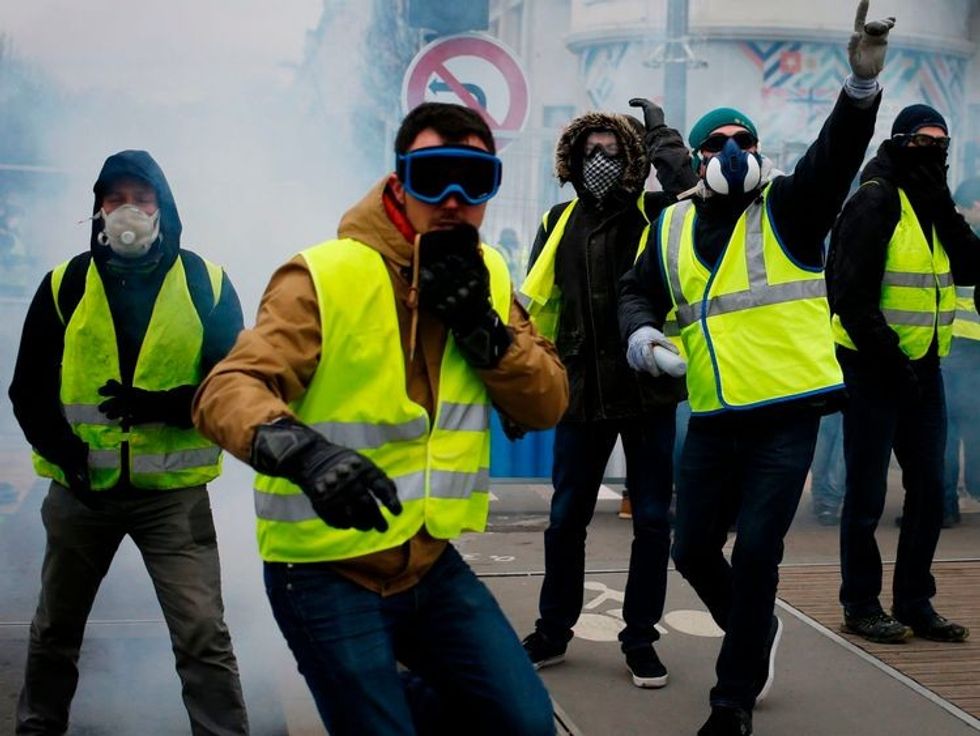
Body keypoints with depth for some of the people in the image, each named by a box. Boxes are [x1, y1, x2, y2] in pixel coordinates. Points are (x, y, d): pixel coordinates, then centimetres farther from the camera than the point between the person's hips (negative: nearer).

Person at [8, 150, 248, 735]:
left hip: (174, 491, -2)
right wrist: (65, 453, -16)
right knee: (55, 631, 18)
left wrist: (164, 405, -21)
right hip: (81, 489, 3)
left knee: (203, 638, -7)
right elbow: (30, 390, 2)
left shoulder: (207, 283, -2)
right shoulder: (64, 285, 1)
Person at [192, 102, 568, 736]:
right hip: (327, 570, -5)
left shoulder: (487, 276, 3)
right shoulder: (326, 277, -16)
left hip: (429, 560, 6)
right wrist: (301, 449, -44)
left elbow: (547, 406, -1)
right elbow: (226, 391, -25)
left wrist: (480, 325, -17)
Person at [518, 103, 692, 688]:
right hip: (583, 392, 3)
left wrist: (660, 131, -13)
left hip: (647, 389, -2)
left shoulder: (655, 214, -1)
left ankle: (641, 638, 19)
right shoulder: (559, 223, 8)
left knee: (652, 519, 5)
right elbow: (537, 306, 13)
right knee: (566, 518, 11)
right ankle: (553, 630, 26)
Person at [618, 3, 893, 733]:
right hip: (714, 420, 4)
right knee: (693, 550, 10)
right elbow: (639, 293, 16)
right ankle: (759, 633, 40)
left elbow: (836, 155, -17)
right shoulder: (674, 228, 10)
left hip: (787, 415, -4)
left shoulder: (786, 208, -1)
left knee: (755, 555, -6)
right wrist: (641, 337, -8)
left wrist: (862, 84, -35)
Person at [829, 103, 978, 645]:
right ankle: (860, 606, 12)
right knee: (867, 493, 1)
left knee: (928, 489, 10)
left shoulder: (935, 210, 13)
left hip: (922, 370, 8)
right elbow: (852, 296, -17)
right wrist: (890, 358, -17)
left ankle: (915, 604, 20)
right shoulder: (874, 203, -11)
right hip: (874, 370, -8)